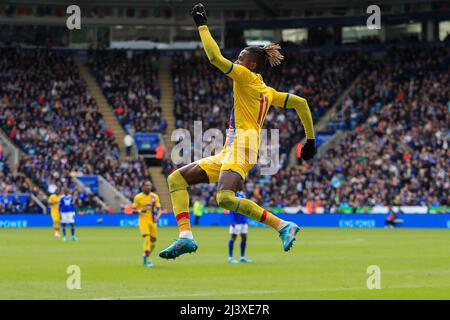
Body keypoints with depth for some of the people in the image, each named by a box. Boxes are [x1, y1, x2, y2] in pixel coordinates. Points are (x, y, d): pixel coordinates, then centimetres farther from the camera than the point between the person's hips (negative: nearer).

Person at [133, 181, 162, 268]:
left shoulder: (155, 197, 6)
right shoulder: (138, 197, -2)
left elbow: (159, 209, 6)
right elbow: (133, 210, 2)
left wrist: (157, 217, -14)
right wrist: (140, 211, -18)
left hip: (152, 221, 4)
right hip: (143, 220, -4)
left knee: (153, 240, 8)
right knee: (147, 239, -18)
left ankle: (146, 255, 33)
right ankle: (147, 260, -17)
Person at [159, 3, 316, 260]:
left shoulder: (247, 77, 0)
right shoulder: (268, 92, 23)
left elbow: (215, 57, -9)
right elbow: (301, 103, 23)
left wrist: (202, 25, 2)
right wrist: (311, 140, 24)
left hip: (241, 146, -10)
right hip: (228, 152, 10)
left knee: (226, 198, -32)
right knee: (177, 178, 5)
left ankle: (283, 226, -25)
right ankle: (186, 237, -11)